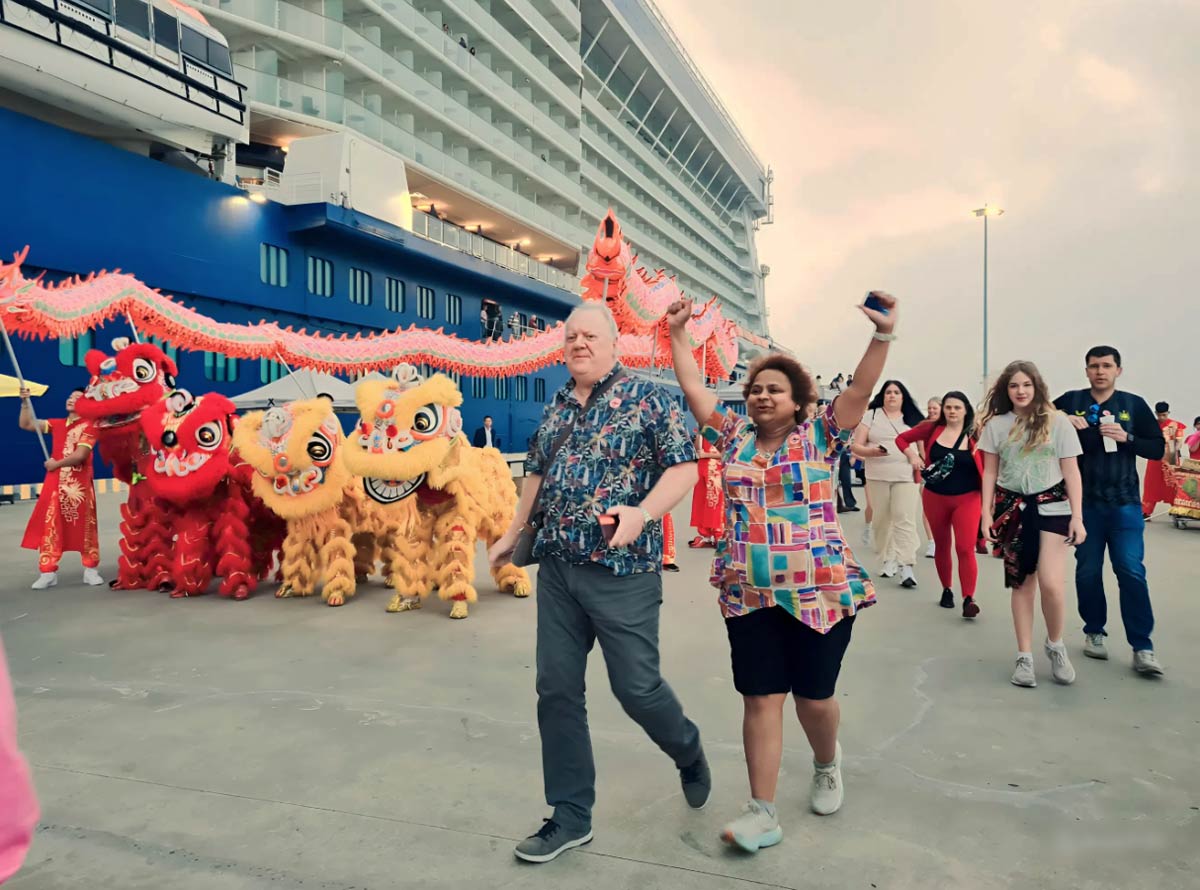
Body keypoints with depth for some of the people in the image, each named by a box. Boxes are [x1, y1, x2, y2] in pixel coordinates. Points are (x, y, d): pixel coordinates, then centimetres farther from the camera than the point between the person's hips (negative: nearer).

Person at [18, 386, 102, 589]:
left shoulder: (89, 426, -6)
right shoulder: (57, 424, 14)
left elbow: (80, 455, -15)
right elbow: (26, 425, 13)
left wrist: (56, 464, -5)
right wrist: (25, 403, 2)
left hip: (79, 485, -5)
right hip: (55, 484, 5)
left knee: (85, 528, 3)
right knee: (49, 528, 3)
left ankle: (90, 570, 14)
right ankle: (48, 572, 10)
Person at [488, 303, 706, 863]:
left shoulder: (647, 397, -6)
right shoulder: (556, 406, 12)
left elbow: (684, 467, -11)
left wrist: (642, 513, -27)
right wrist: (513, 534, 21)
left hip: (623, 569, -5)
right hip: (556, 567, 6)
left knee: (636, 686, 2)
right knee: (556, 690, 6)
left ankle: (689, 753, 36)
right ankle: (571, 816, 21)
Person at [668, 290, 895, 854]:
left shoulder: (820, 437, 0)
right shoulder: (734, 438, 8)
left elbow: (861, 389, -11)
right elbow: (694, 388, 8)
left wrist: (883, 335, -22)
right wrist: (677, 334, 5)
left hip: (821, 591, -2)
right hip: (749, 595, 2)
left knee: (814, 696, 10)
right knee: (761, 698, 2)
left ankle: (827, 764, 43)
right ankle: (763, 812, 11)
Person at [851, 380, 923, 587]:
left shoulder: (912, 419, 11)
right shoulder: (870, 416, 5)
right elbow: (856, 446, 1)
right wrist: (871, 451, -19)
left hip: (906, 477, 0)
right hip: (877, 477, 0)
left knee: (905, 519, -10)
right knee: (881, 520, 6)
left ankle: (906, 567, -15)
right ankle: (888, 560, 22)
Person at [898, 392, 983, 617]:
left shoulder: (975, 435, -7)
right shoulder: (932, 428, -3)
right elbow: (901, 438, 8)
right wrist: (912, 455, -7)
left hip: (967, 499, -2)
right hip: (935, 498, 2)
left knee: (965, 548, -12)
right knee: (942, 546, 16)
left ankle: (969, 599, -12)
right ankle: (946, 590, 33)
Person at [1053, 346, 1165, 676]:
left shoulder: (1134, 404, 3)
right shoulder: (1070, 402, 2)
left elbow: (1158, 449, 3)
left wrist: (1126, 437, -14)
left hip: (1124, 503, 0)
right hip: (1084, 502, 1)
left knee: (1131, 571, -5)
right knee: (1088, 571, 8)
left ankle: (1142, 648, 1)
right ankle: (1094, 632, 25)